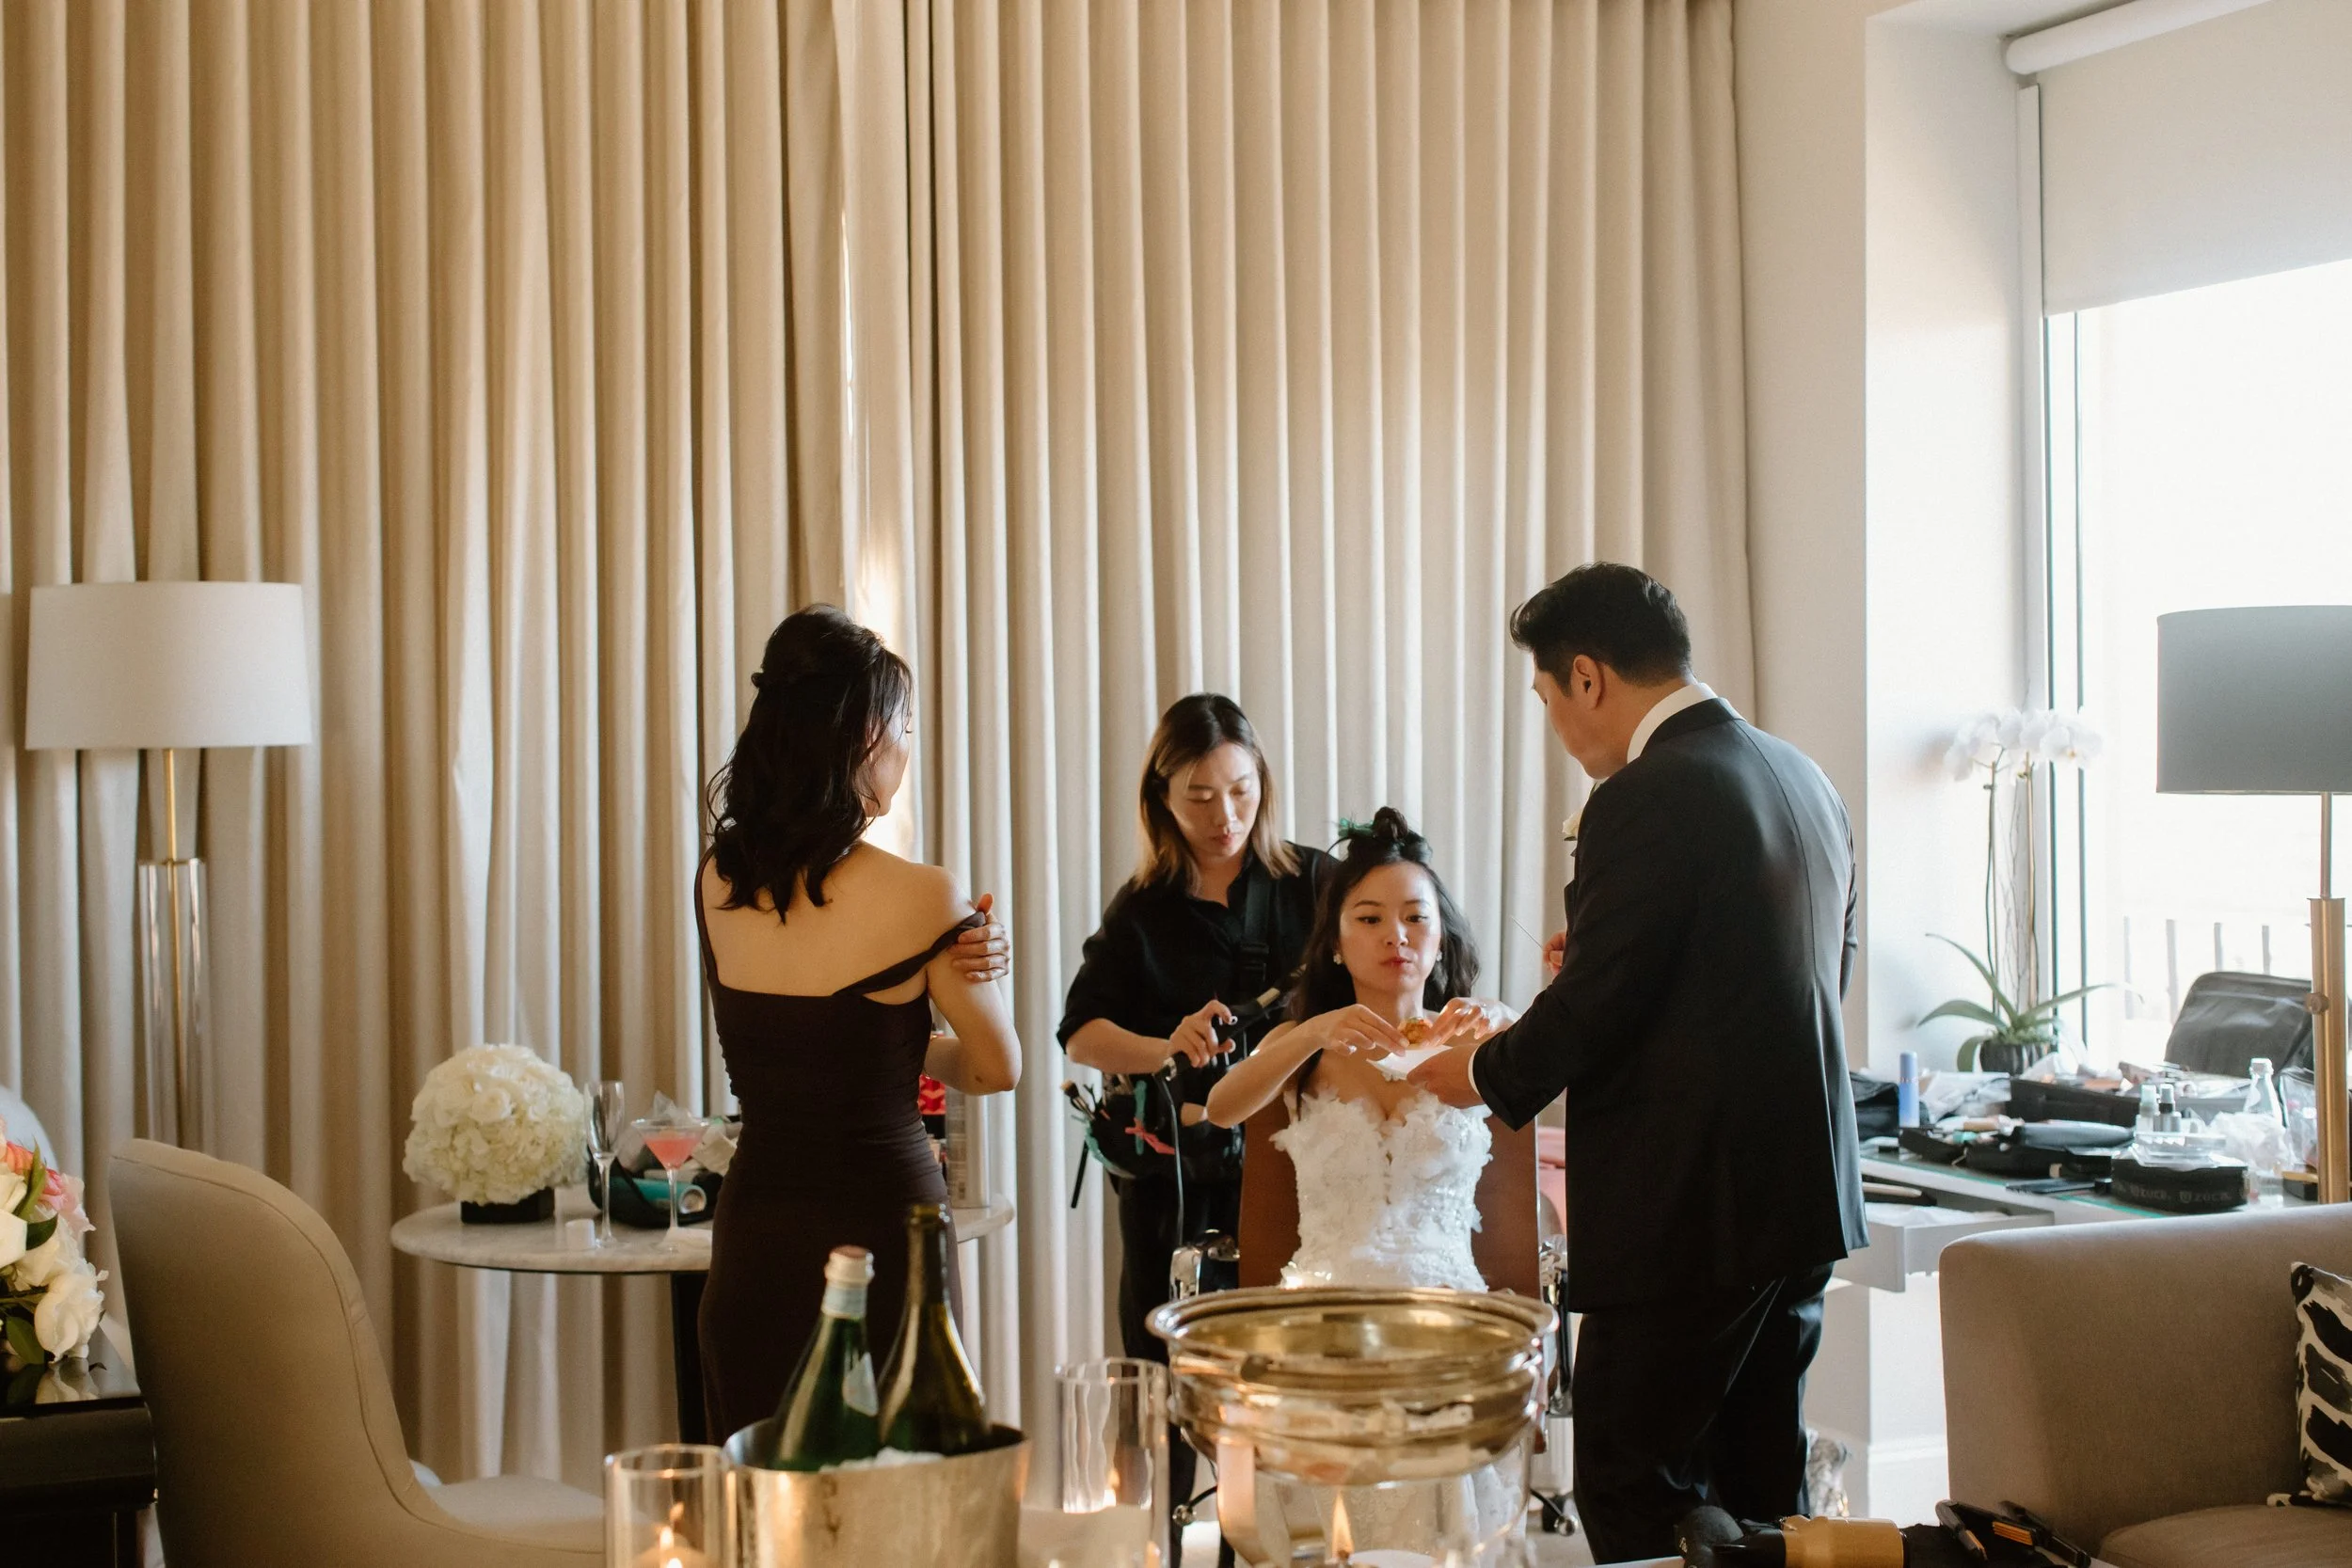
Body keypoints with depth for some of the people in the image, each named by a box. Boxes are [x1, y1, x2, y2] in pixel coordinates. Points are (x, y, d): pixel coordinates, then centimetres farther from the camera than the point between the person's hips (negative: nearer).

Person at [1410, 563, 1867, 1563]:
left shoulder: (1645, 799, -16)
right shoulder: (1802, 779, 12)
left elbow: (1587, 1016, -17)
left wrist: (1481, 1073, 2)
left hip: (1685, 1214, -9)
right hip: (1802, 1195, 9)